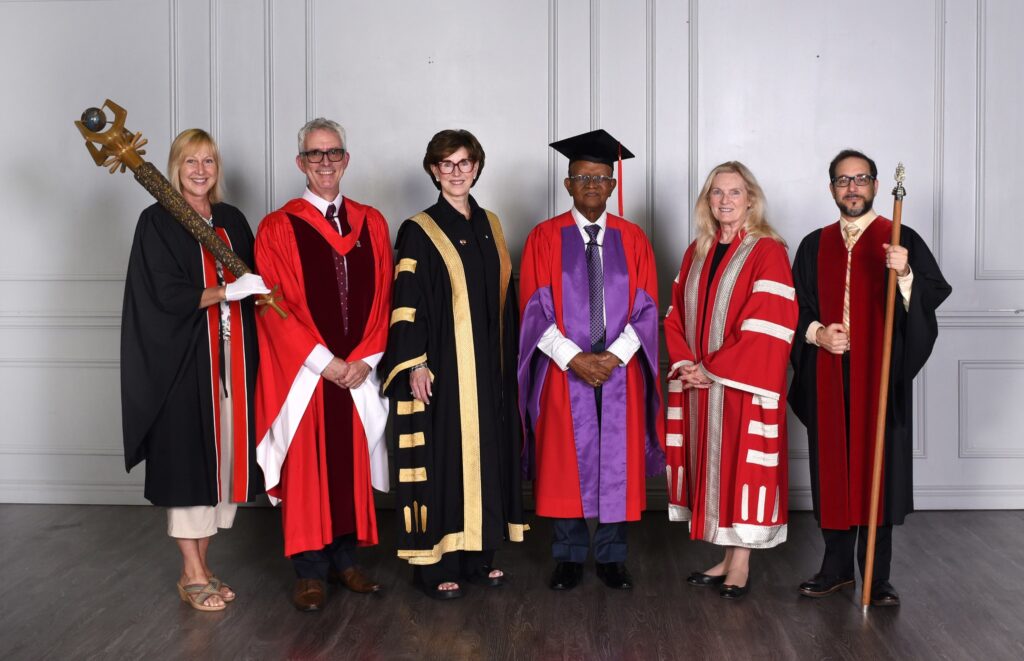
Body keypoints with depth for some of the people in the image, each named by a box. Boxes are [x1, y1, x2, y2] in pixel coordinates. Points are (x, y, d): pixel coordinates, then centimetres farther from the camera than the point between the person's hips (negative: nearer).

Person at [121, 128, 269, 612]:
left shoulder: (232, 221, 14)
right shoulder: (158, 222, -2)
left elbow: (251, 287, 16)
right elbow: (167, 294, -11)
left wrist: (260, 290, -5)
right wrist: (228, 291, -16)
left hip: (231, 356, 5)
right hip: (182, 358, -5)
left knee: (224, 451, 5)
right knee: (188, 456, -4)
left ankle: (199, 567, 15)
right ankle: (193, 575, 6)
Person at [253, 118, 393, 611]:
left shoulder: (371, 223, 9)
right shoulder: (278, 228, -1)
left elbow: (382, 298, 6)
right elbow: (275, 307, -7)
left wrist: (363, 359, -6)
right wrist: (324, 362, -13)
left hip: (358, 371, 3)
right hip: (302, 371, -3)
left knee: (353, 462, 9)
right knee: (305, 467, 2)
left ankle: (344, 558, 22)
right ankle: (310, 570, 13)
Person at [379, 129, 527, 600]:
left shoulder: (490, 226, 12)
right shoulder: (419, 231, -5)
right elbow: (407, 303, -10)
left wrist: (506, 358, 11)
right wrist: (415, 364, -17)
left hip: (488, 365, 6)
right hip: (441, 366, -6)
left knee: (485, 451, 10)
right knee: (442, 454, -3)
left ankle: (478, 554, 21)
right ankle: (435, 562, 6)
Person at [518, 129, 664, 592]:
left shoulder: (632, 239, 5)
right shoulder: (545, 238, 0)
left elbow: (645, 308, 2)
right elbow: (536, 310, -5)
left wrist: (615, 355, -13)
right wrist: (573, 357, -15)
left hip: (621, 368, 2)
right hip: (563, 371, -1)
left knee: (618, 462, 6)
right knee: (566, 462, 4)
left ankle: (612, 557, 18)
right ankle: (570, 557, 17)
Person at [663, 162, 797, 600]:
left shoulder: (768, 251, -8)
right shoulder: (696, 253, 12)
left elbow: (768, 325, -15)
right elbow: (677, 314, 13)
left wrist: (712, 368, -14)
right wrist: (685, 363, -4)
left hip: (744, 386, -6)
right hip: (698, 382, 6)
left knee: (741, 463, -2)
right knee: (711, 465, 9)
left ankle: (741, 567, 8)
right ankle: (728, 559, 20)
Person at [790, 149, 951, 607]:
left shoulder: (901, 242, 2)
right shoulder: (815, 246, 12)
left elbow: (933, 296, -8)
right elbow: (796, 308, 12)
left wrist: (905, 276, -26)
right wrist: (816, 332, -6)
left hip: (880, 375, -3)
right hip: (828, 376, 3)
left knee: (878, 469, -1)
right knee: (833, 468, 6)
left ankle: (877, 576, 8)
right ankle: (837, 566, 18)